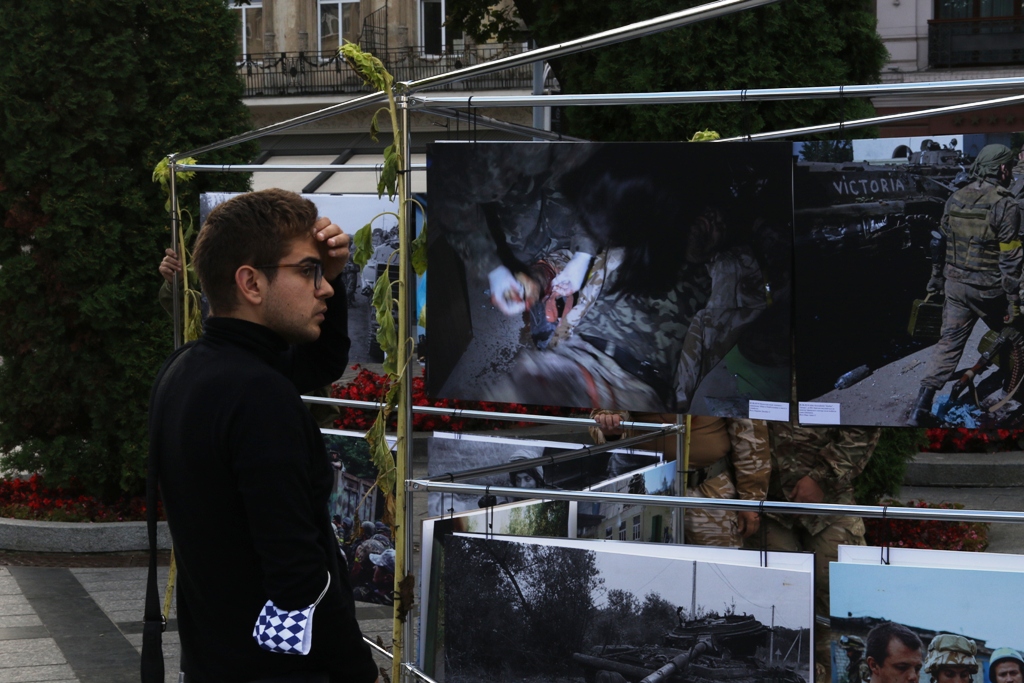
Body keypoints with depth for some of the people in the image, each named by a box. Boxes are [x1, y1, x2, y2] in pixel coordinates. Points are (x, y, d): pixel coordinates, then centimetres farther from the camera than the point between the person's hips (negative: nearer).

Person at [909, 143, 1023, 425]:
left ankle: (922, 404, -7)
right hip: (990, 290, -5)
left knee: (949, 342, 5)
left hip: (956, 285, 5)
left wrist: (936, 278, 23)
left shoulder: (955, 199, 4)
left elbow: (940, 244, 11)